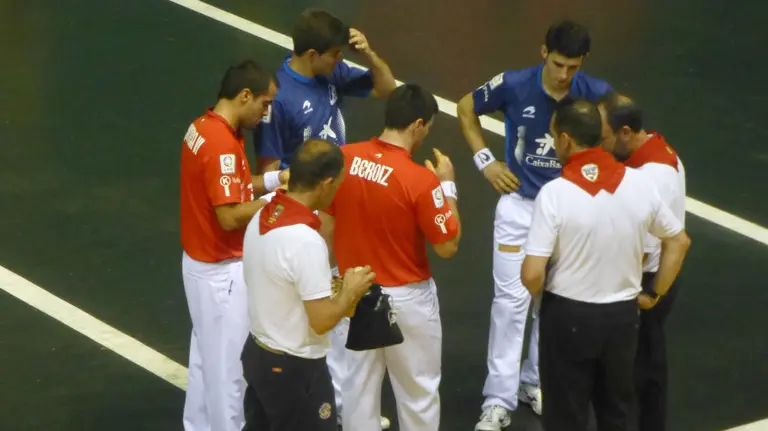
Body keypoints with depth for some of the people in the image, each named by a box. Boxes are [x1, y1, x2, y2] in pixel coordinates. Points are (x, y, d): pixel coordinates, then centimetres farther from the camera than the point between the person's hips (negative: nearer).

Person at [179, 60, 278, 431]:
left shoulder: (204, 127, 4)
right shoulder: (222, 144, -27)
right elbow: (230, 216, -28)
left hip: (201, 261, 10)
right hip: (222, 270, -10)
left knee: (206, 352, 21)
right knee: (228, 361, 4)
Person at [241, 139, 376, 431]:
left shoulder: (261, 218, -2)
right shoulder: (306, 241, -28)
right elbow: (322, 321, -24)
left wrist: (327, 288, 10)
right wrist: (350, 292, -7)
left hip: (256, 353, 8)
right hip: (295, 369, -8)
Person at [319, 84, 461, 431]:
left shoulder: (342, 159, -8)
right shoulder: (420, 180, -23)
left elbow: (326, 227, 2)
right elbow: (448, 246, -15)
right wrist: (447, 186, -6)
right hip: (406, 298, -5)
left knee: (359, 385, 16)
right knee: (418, 390, 13)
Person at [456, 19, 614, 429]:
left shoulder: (595, 94, -14)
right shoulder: (514, 86, -16)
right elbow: (466, 108, 2)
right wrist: (484, 160, -4)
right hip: (520, 204, -2)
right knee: (511, 299, -4)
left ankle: (537, 381, 30)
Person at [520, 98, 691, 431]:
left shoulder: (555, 193, -21)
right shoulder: (639, 185, -7)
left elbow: (532, 274, -21)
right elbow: (679, 242, 6)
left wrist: (538, 293, 1)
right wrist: (656, 294, 15)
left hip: (569, 316, -4)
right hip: (622, 315, 4)